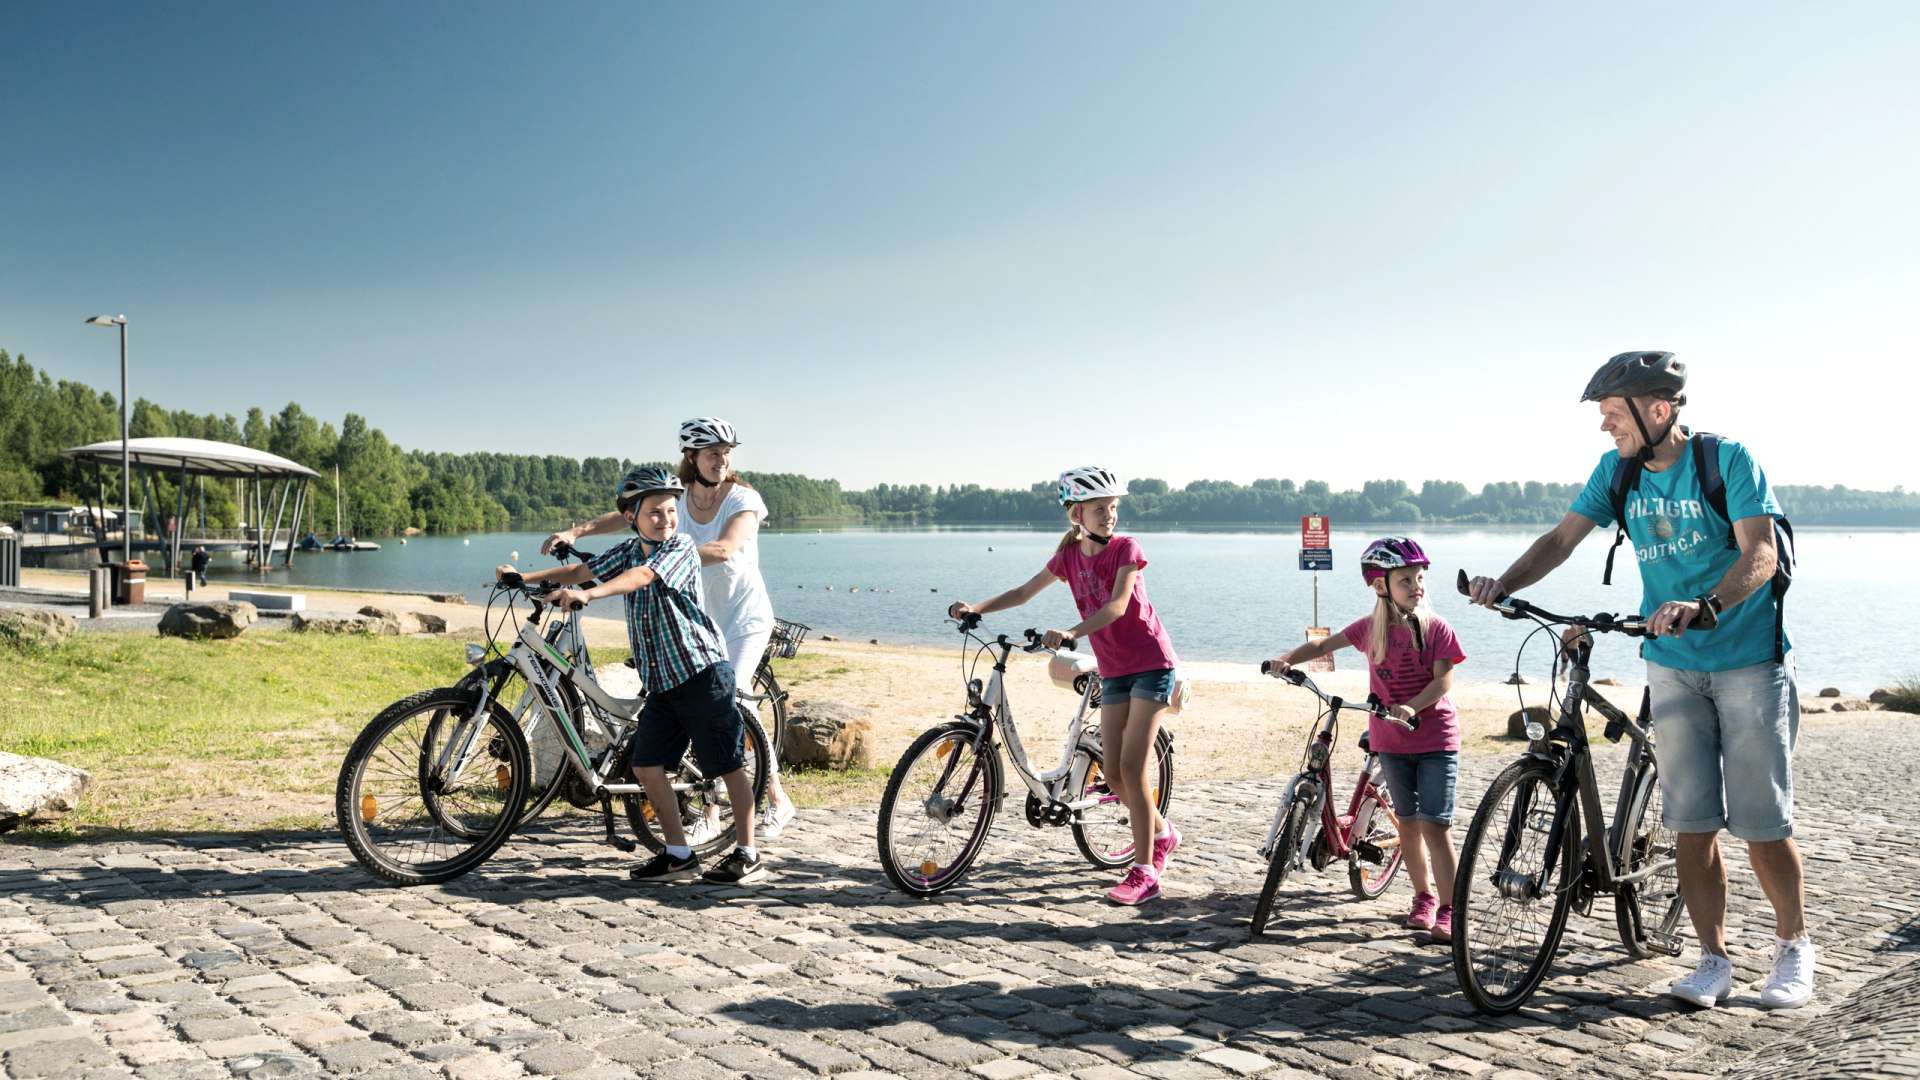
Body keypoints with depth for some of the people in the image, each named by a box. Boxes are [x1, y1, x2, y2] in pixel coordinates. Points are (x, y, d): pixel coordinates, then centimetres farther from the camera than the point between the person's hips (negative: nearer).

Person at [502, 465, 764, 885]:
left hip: (703, 673, -7)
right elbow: (582, 570, 10)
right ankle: (679, 854, 14)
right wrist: (524, 577, -2)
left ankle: (748, 854, 11)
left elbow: (642, 576, -28)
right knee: (645, 763, 3)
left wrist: (588, 594, -41)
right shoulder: (629, 549, 10)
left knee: (729, 764, 0)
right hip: (662, 681, 7)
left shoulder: (681, 546, -11)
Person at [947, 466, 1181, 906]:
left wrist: (1070, 633, -39)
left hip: (1151, 663, -6)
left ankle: (1144, 871, -8)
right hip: (1113, 671, 6)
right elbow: (1024, 592, 8)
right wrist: (974, 609, -5)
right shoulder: (1069, 555, 3)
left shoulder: (1126, 548, -12)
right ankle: (1162, 833, 30)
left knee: (1132, 767, -14)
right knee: (1114, 774, 4)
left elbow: (1117, 605, -25)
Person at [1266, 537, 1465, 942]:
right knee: (1408, 822, 11)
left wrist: (1411, 707, -28)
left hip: (1436, 738, -3)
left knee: (1434, 824, -9)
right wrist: (1287, 661, -9)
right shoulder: (1370, 629, 1)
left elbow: (1443, 680, -13)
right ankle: (1424, 897, 26)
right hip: (1391, 740, 3)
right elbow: (1325, 644, 6)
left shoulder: (1436, 628, -7)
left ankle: (1448, 910, -2)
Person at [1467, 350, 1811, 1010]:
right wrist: (1503, 584, -23)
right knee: (1691, 823, 3)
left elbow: (1761, 553, -23)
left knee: (1762, 822, 0)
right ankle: (1714, 961, 14)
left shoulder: (1727, 459, -14)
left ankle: (1794, 947, 22)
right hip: (1673, 666, 4)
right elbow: (1562, 539, -4)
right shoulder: (1617, 470, 1)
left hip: (1749, 662, -4)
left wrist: (1702, 605, -42)